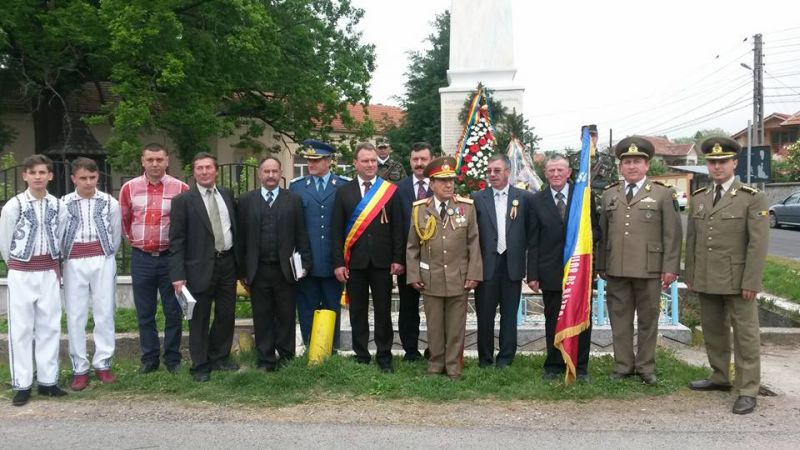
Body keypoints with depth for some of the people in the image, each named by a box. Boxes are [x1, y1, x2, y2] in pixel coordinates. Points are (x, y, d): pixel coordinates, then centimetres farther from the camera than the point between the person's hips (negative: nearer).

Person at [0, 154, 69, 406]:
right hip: (21, 274, -3)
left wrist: (51, 265, 9)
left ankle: (47, 381, 16)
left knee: (49, 326, 7)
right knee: (21, 329, 1)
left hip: (49, 272, 3)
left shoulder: (58, 206, 1)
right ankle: (22, 385, 9)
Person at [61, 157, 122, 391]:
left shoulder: (110, 203, 2)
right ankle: (79, 368, 10)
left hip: (103, 261, 0)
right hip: (74, 264, 0)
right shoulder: (63, 204, 0)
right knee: (75, 316, 2)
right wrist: (69, 258, 9)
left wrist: (106, 258, 12)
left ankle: (102, 364, 14)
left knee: (104, 313, 3)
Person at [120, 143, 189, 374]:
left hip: (170, 257, -2)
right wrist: (134, 240, 13)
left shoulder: (180, 188, -5)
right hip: (141, 258, 2)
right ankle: (149, 359, 20)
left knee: (173, 311, 5)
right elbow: (123, 220, 14)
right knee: (145, 313, 9)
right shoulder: (130, 188, 1)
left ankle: (173, 359, 16)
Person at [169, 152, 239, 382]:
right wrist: (178, 275, -14)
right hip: (200, 266, -4)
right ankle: (200, 366, 17)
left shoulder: (227, 195, 8)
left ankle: (220, 358, 29)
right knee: (200, 319, 5)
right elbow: (176, 241, -9)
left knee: (226, 315, 13)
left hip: (227, 262, 5)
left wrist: (239, 260, 10)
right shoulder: (183, 201, -6)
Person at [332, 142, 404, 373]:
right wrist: (338, 263, -4)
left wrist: (398, 259, -5)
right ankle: (361, 356, 19)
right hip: (354, 261, 1)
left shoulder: (390, 190, 3)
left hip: (382, 261, -1)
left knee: (383, 311, 6)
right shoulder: (343, 192, 5)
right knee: (358, 312, 8)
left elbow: (397, 228, 2)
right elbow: (337, 230, 2)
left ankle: (384, 357, 16)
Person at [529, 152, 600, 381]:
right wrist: (532, 274, -2)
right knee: (553, 322, 8)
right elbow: (534, 241, 2)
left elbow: (596, 229, 8)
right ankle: (554, 366, 20)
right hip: (551, 272, 0)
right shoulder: (538, 200, 4)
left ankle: (581, 368, 17)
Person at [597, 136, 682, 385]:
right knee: (620, 319, 8)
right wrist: (601, 265, 8)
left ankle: (646, 367, 21)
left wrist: (671, 268, -6)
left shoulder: (663, 194, 3)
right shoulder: (609, 194, 11)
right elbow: (602, 233, 11)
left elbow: (673, 234, -1)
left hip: (649, 269, -2)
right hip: (616, 270, 2)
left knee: (648, 320, 8)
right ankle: (623, 365, 19)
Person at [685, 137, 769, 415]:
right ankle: (720, 378, 29)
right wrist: (690, 275, 10)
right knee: (713, 331, 14)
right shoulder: (698, 198, 10)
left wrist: (751, 282, -14)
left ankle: (747, 391, 9)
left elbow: (759, 242, -10)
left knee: (745, 335, 1)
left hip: (737, 281, -5)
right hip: (706, 281, 5)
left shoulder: (752, 198, -5)